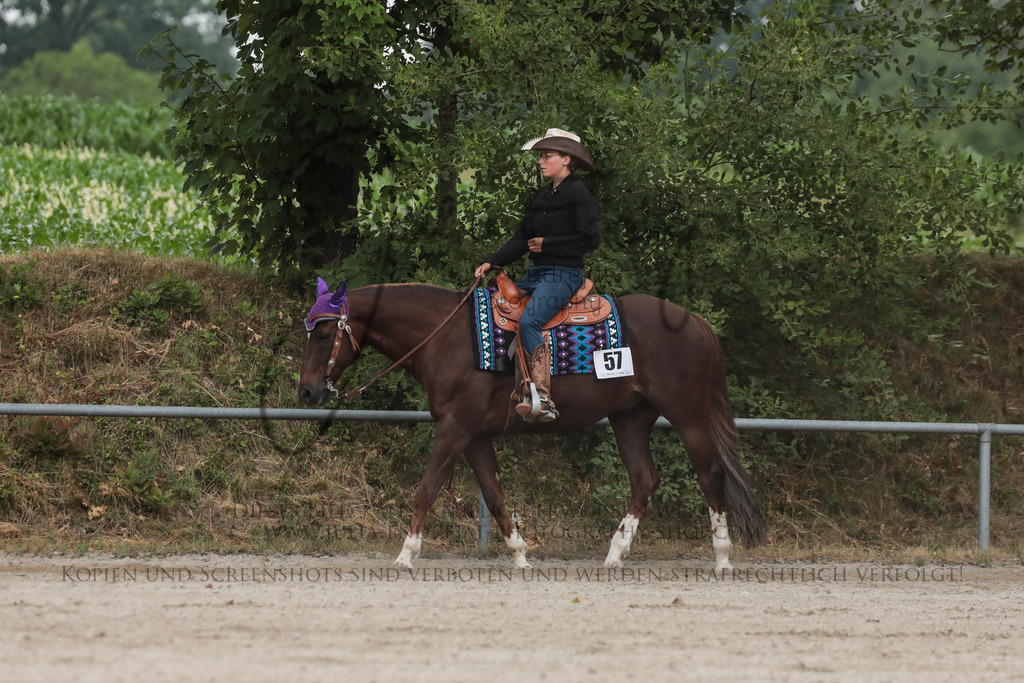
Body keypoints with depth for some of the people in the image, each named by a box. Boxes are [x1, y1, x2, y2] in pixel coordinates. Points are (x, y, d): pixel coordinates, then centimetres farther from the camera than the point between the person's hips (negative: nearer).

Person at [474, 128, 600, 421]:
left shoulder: (578, 196, -8)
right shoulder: (542, 196, 17)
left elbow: (590, 239, -17)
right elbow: (523, 237, 16)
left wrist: (547, 244, -11)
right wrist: (492, 262, 4)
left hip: (563, 273, -10)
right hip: (537, 273, 10)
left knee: (529, 320, -31)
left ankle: (543, 398, -38)